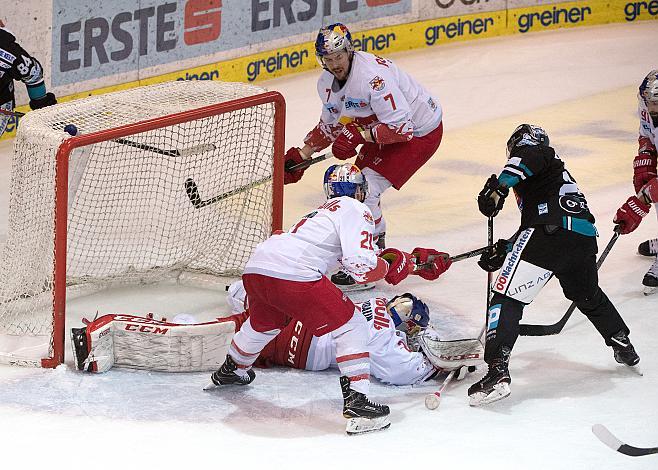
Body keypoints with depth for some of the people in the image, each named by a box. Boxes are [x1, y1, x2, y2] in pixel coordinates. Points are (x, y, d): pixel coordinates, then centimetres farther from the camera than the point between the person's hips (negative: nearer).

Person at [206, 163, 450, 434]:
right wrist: (388, 267, 12)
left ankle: (231, 371, 61)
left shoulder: (325, 211, 33)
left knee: (264, 323, 38)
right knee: (351, 327, 2)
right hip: (294, 276, -8)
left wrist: (419, 264, 38)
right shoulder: (355, 210, 6)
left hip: (255, 268, 9)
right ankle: (356, 401, -8)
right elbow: (359, 264, -9)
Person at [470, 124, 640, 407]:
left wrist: (499, 186, -20)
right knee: (588, 296, 35)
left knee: (507, 298, -8)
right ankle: (624, 348, 45)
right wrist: (503, 252, 35)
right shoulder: (554, 171, 39)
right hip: (584, 238, 8)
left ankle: (497, 372, -23)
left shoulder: (536, 152, 16)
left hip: (552, 231, -8)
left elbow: (528, 159, -12)